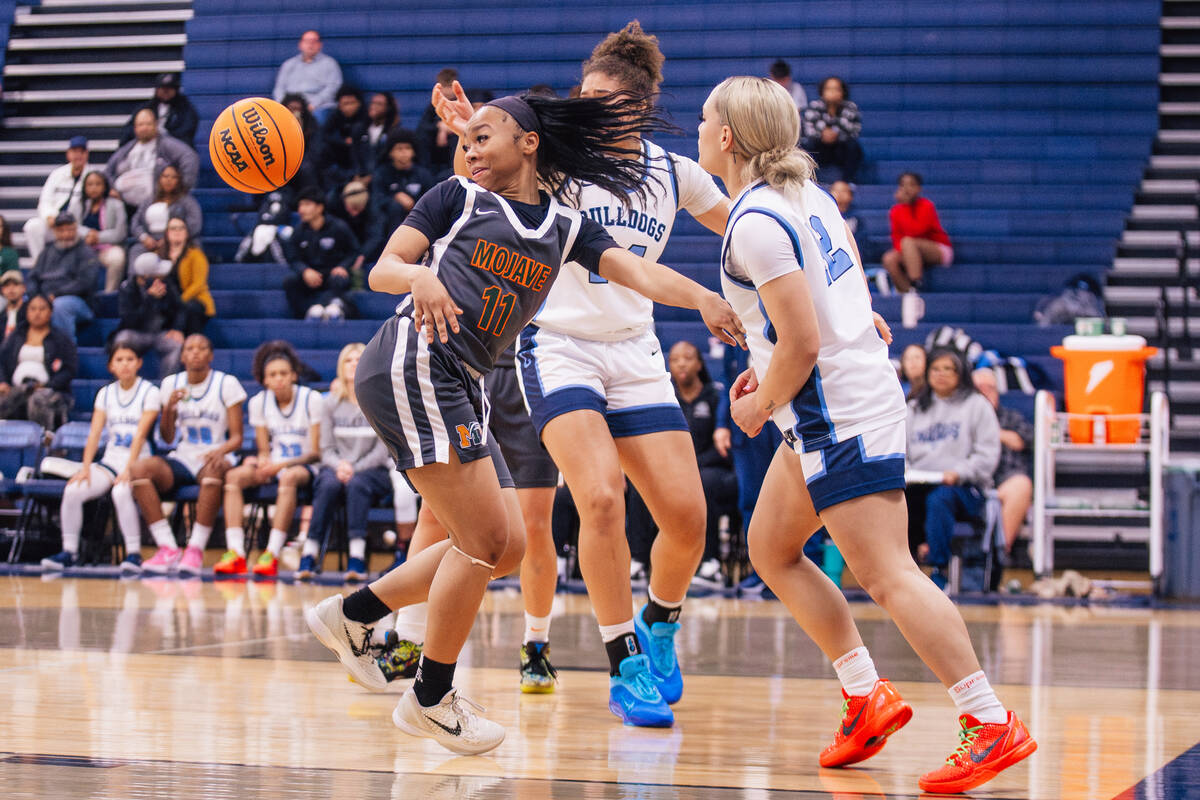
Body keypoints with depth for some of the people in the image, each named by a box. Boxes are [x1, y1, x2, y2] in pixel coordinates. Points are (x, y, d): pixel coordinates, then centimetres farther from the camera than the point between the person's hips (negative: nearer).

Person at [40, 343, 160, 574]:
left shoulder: (149, 392, -2)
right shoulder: (106, 394, 12)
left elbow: (141, 434, -12)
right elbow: (94, 434, 4)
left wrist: (128, 470, -22)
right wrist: (85, 467, -11)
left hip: (138, 463, -4)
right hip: (110, 461, 4)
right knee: (72, 491, -23)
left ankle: (134, 554, -27)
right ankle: (69, 551, -12)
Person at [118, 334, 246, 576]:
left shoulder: (226, 384, 0)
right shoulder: (172, 384, 10)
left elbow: (236, 438, -3)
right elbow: (168, 438, 12)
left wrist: (220, 451, -26)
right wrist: (169, 408, -7)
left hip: (212, 459, -3)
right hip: (181, 459, 3)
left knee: (214, 468, -41)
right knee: (138, 469, -27)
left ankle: (196, 549, -36)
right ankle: (168, 549, -30)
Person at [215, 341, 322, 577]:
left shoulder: (312, 399, -7)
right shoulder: (258, 403, 6)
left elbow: (316, 452, -8)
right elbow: (265, 450, 8)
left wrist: (282, 465, -22)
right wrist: (262, 462, -17)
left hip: (304, 467, -4)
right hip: (274, 466, 4)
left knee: (289, 477, -40)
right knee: (234, 476, -25)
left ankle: (272, 554, -45)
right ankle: (236, 553, -36)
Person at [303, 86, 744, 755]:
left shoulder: (566, 225, 15)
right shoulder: (458, 197, 6)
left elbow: (636, 271, 0)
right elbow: (383, 268, 2)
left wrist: (703, 297, -18)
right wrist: (422, 277, -21)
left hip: (462, 391, 7)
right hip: (414, 366, -7)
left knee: (507, 549, 7)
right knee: (486, 540, -11)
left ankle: (352, 614, 15)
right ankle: (431, 700, 2)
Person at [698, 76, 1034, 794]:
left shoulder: (755, 223, -17)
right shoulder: (807, 195, 12)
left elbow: (802, 342, -21)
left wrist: (761, 405, -4)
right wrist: (767, 370, 20)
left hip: (838, 415, -10)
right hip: (859, 391, 10)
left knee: (887, 574, -12)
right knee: (772, 550, 17)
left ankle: (993, 722, -12)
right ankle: (868, 696, 16)